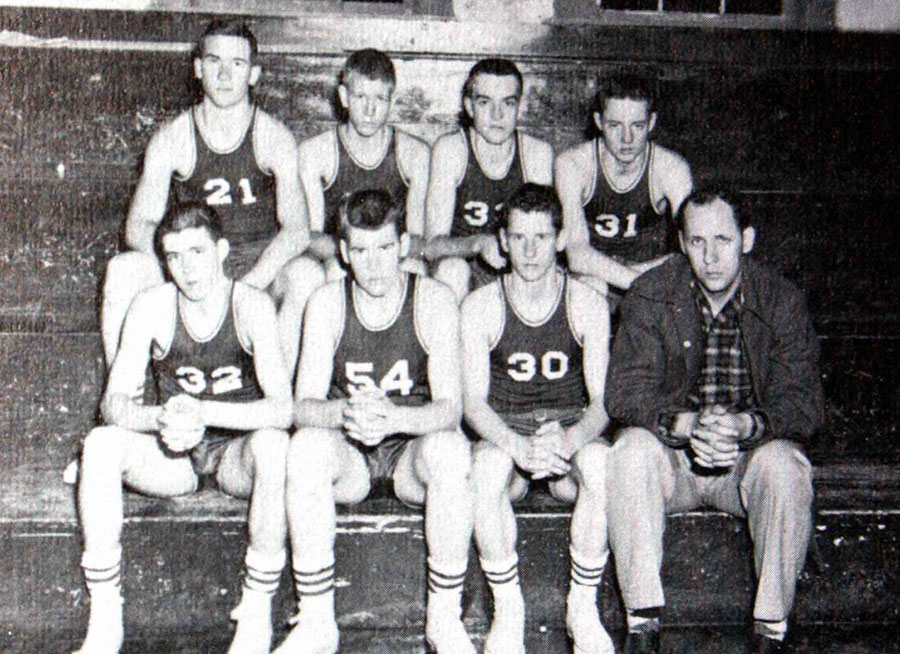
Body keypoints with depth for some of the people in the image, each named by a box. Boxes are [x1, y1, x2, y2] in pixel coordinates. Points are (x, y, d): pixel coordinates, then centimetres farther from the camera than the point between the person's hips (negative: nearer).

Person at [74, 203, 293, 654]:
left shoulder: (252, 307, -16)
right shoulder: (152, 307, -9)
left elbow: (282, 408, -26)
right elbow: (113, 403, -15)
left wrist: (202, 412, -41)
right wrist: (160, 420, -38)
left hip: (236, 452, -2)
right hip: (173, 458, 3)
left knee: (273, 444, -36)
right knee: (101, 444, -26)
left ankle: (257, 613, -24)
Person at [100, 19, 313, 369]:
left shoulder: (274, 137, -7)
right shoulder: (171, 139, -3)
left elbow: (296, 230, -16)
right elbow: (138, 226, -8)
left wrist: (246, 286, -30)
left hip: (261, 260, -1)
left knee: (305, 274, -34)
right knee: (123, 269, -25)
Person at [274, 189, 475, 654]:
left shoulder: (433, 301, -9)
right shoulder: (328, 303, -5)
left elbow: (449, 408, -17)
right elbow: (304, 405, -12)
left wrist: (393, 417, -39)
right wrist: (344, 414, -36)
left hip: (412, 448, -1)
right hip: (348, 460, 1)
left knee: (450, 449, -34)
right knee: (305, 446, -31)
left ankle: (444, 616, -20)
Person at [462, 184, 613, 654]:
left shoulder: (587, 305, -2)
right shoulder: (481, 307, -3)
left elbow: (603, 399, -7)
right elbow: (473, 401, -10)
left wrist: (570, 439, -30)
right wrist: (519, 446, -31)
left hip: (570, 426, 0)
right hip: (505, 431, 0)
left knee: (599, 464, -34)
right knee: (487, 467, -35)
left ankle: (583, 606, -18)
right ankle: (507, 609, -20)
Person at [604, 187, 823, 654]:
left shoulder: (781, 300, -6)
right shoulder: (651, 295, -6)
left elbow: (802, 403, -11)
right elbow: (624, 392, -13)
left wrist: (744, 425, -33)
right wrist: (687, 425, -33)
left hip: (750, 454, 0)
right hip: (672, 455, 0)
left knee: (784, 466, -32)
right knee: (631, 450, -31)